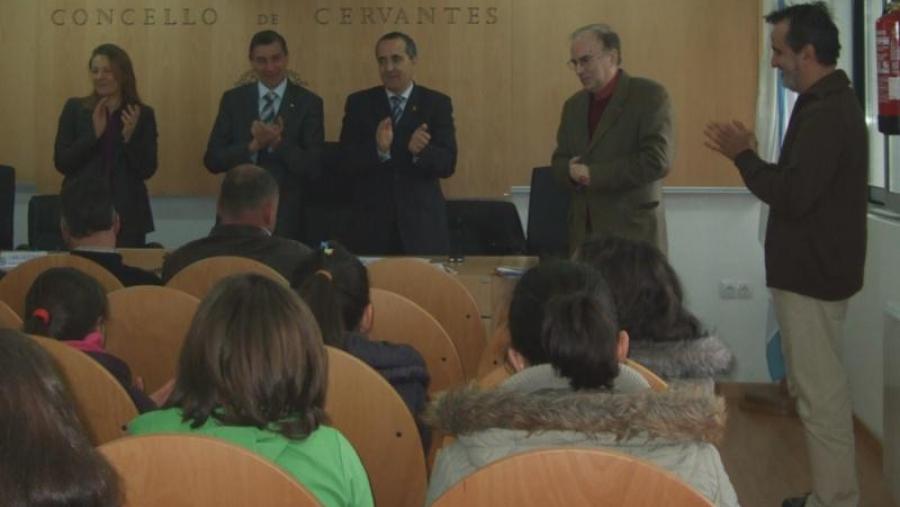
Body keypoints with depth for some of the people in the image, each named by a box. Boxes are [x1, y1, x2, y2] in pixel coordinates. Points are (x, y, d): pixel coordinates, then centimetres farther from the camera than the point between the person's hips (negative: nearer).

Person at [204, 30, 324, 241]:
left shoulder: (308, 102, -1)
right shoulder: (233, 99, 4)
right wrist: (253, 146, -16)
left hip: (286, 216, -1)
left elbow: (313, 166, -7)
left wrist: (278, 142, -22)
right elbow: (212, 160, -1)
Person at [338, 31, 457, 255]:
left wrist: (420, 151, -25)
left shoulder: (437, 104, 3)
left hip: (422, 222, 0)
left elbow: (448, 164, -5)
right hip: (371, 222, 0)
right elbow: (347, 161, -4)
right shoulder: (359, 103, 5)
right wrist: (378, 150, -24)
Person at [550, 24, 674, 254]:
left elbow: (658, 159, -16)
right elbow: (559, 160, 19)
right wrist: (573, 170, -6)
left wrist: (594, 174, -16)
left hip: (634, 231, -5)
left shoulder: (650, 95, -6)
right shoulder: (574, 105, 14)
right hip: (584, 233, 5)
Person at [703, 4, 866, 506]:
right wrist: (750, 156, 8)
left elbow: (793, 196, -26)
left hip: (813, 276, -11)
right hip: (816, 269, 11)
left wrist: (744, 156, -15)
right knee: (820, 390, 16)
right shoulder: (832, 103, 13)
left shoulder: (825, 113, -20)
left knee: (821, 395, -4)